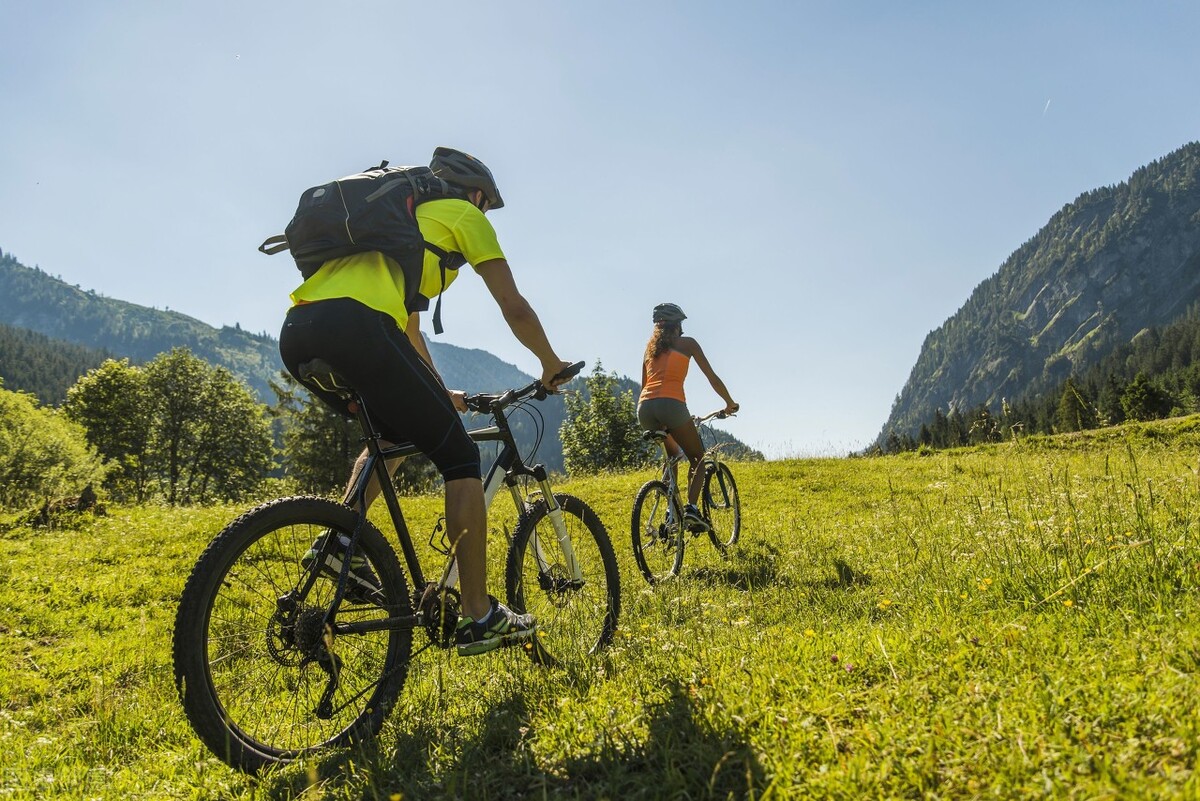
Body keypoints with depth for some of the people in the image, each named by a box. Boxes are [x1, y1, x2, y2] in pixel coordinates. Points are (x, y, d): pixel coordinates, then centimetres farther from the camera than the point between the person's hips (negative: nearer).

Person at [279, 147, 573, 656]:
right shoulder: (463, 215, 17)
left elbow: (406, 326, 41)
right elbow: (514, 307, 12)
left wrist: (437, 396, 46)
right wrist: (552, 365, 27)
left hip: (295, 334, 8)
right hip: (355, 327, -8)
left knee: (398, 432, 31)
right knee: (460, 457, 3)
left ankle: (340, 541, 15)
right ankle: (479, 617, 5)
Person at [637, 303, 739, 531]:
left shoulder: (650, 347, 26)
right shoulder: (687, 343, 14)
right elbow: (712, 377, 16)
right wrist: (730, 403, 27)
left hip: (644, 407, 5)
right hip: (671, 404, -5)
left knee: (672, 456, 26)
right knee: (698, 458, 12)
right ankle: (691, 507, -9)